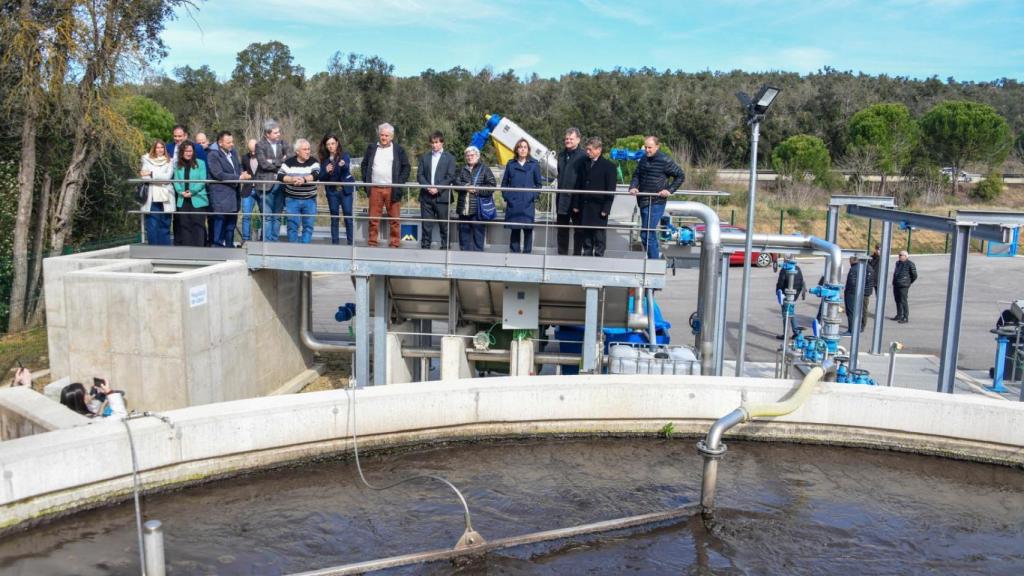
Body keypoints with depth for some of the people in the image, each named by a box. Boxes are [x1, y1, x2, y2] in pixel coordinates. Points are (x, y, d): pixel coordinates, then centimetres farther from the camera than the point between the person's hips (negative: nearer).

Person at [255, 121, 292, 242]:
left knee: (277, 216, 7)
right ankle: (267, 242, 3)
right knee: (267, 217, -2)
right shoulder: (260, 145, -2)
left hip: (281, 184, 4)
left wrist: (273, 162, -11)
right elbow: (263, 164, -13)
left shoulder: (283, 144, 10)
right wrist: (281, 164, -5)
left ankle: (274, 241, 13)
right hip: (266, 184, -4)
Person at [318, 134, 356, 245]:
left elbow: (347, 167, -21)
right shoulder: (324, 160, 8)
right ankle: (335, 242, 11)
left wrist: (343, 165, -44)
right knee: (334, 218, 6)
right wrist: (326, 171, -14)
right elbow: (321, 178, 6)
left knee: (348, 216, -6)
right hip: (332, 191, 3)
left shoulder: (344, 155, 0)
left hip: (345, 190, -3)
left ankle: (351, 242, -4)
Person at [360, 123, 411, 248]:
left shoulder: (398, 149, 4)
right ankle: (372, 242, 10)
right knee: (373, 218, 3)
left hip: (392, 189, -2)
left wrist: (400, 182, -5)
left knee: (394, 219, -1)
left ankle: (394, 244, 5)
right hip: (375, 189, 2)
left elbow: (406, 167, 5)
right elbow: (364, 165, 17)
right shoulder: (372, 148, 11)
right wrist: (366, 180, 6)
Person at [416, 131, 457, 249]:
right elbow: (419, 174, 8)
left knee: (444, 225, 0)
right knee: (426, 224, 3)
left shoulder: (449, 157, 5)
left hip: (442, 196, -3)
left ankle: (445, 247, 7)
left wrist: (438, 188, -13)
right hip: (426, 196, 3)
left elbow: (450, 177, -3)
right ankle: (425, 247, 9)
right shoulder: (424, 157, 14)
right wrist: (427, 187, -9)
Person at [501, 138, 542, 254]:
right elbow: (504, 183, 13)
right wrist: (506, 197, 2)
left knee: (528, 229, -3)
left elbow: (539, 184, 7)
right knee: (514, 229, 4)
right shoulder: (510, 164, 9)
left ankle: (527, 253, 5)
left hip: (528, 204, -1)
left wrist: (534, 196, -5)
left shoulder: (534, 164, 5)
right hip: (513, 203, 1)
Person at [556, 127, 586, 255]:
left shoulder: (583, 156, -9)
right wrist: (559, 190, 15)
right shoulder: (562, 155, 12)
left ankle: (577, 254, 11)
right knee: (562, 228, 11)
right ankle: (562, 253, 20)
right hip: (562, 198, 7)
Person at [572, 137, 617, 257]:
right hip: (584, 209, 5)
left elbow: (610, 190, -6)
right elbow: (578, 185, 12)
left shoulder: (608, 166, -3)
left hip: (599, 209, -5)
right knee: (585, 239, 9)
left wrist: (606, 209, -11)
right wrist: (576, 205, 6)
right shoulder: (584, 164, 11)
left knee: (599, 239, 1)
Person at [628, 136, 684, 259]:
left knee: (646, 233, -13)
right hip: (643, 201, 7)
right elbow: (636, 175, 15)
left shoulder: (664, 160, -10)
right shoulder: (643, 159, 10)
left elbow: (680, 175, -4)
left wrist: (670, 190, -12)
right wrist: (633, 187, -4)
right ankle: (654, 256, 27)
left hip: (656, 202, -7)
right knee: (650, 233, 15)